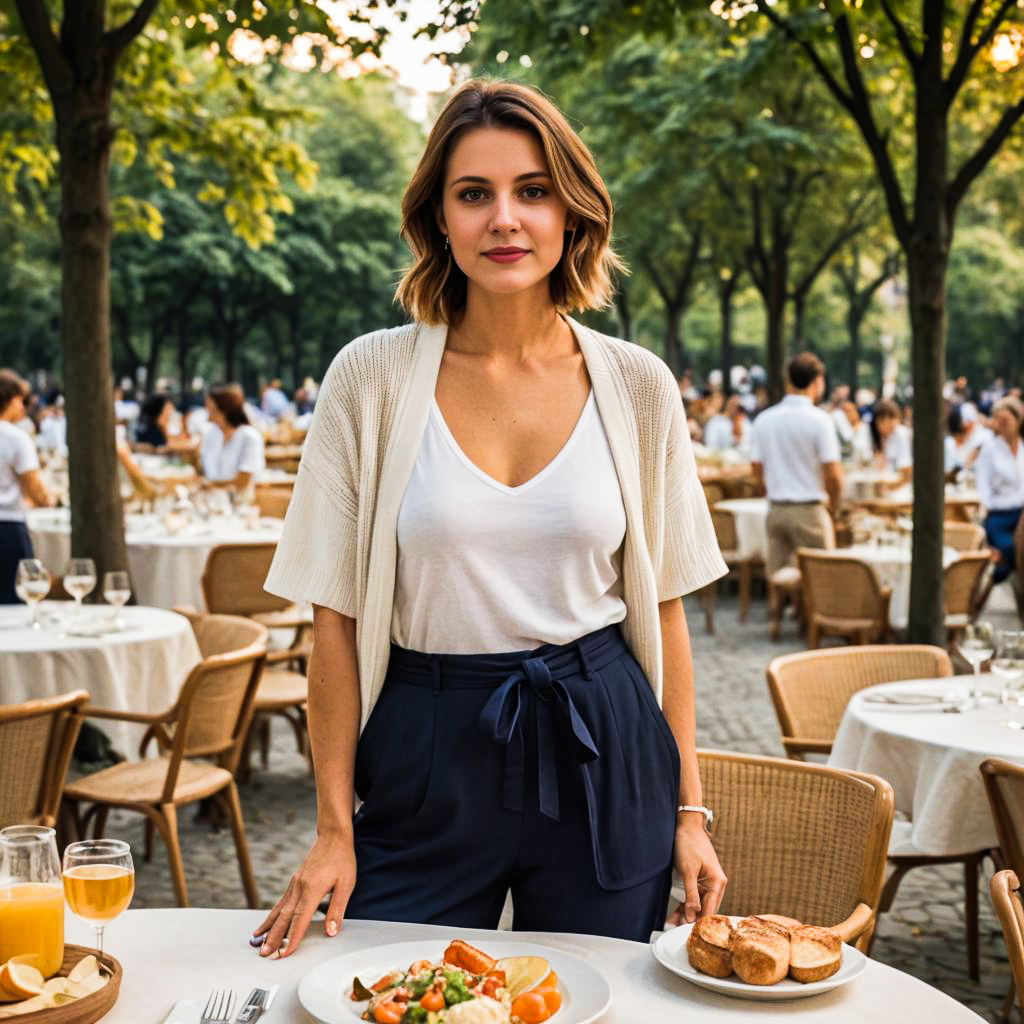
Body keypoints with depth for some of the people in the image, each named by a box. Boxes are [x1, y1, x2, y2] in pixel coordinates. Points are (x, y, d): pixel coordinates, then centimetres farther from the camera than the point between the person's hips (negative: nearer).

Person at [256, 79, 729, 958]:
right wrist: (334, 830, -3)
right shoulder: (370, 378, -5)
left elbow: (662, 608, 5)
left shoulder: (638, 386, -1)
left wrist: (689, 808, 4)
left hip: (604, 753, 1)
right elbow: (336, 617, -2)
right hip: (427, 754, -1)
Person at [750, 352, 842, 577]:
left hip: (776, 508, 5)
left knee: (775, 576, 11)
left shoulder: (763, 419, 5)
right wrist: (833, 503, 5)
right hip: (809, 509, -5)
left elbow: (757, 470, 10)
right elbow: (833, 473, -13)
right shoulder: (819, 419, -11)